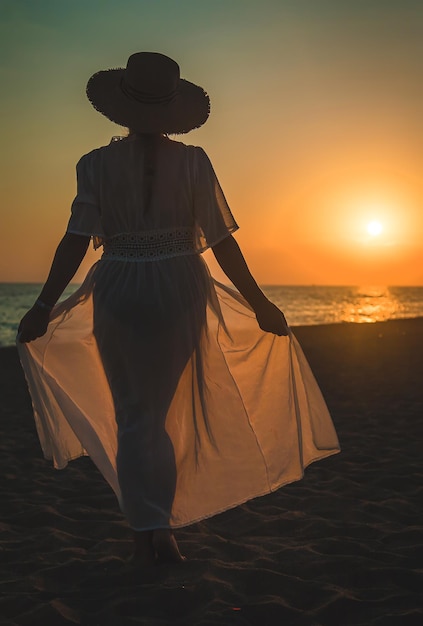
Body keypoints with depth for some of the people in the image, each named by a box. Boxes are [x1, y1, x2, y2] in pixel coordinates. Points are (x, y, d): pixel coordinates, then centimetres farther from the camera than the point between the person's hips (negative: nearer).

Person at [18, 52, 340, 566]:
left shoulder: (97, 164, -3)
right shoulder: (192, 161, -4)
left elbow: (76, 241, -7)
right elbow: (221, 241, -6)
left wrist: (43, 307, 1)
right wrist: (260, 304, 1)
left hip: (119, 294, -1)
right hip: (180, 292, 1)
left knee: (133, 416, 9)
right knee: (162, 411, 18)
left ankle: (145, 536, 8)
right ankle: (162, 530, 24)